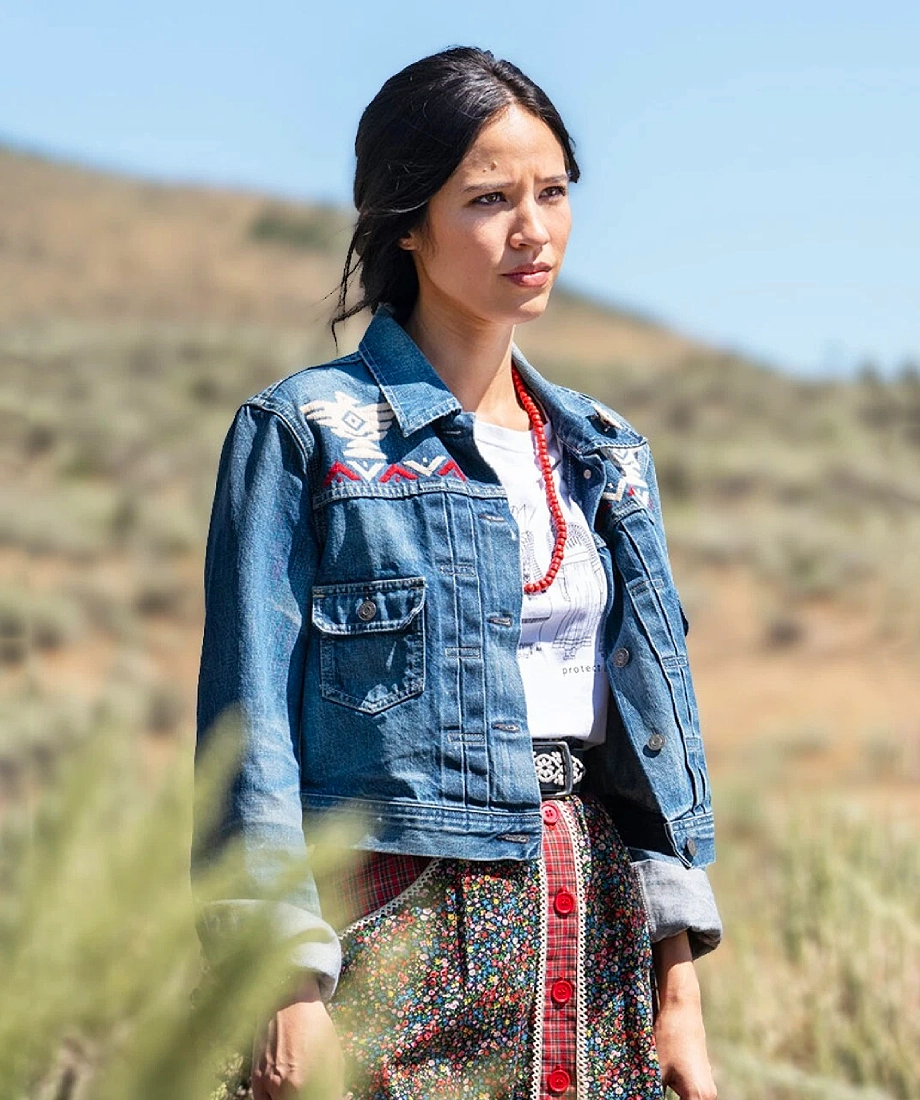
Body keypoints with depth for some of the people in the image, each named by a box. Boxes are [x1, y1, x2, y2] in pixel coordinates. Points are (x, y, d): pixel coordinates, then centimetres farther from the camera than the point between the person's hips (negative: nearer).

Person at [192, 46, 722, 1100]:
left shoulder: (602, 451, 14)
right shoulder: (303, 433, -2)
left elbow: (658, 711, 13)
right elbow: (253, 726, -7)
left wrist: (678, 993, 7)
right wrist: (288, 991, -14)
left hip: (596, 924, 5)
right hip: (402, 929, -5)